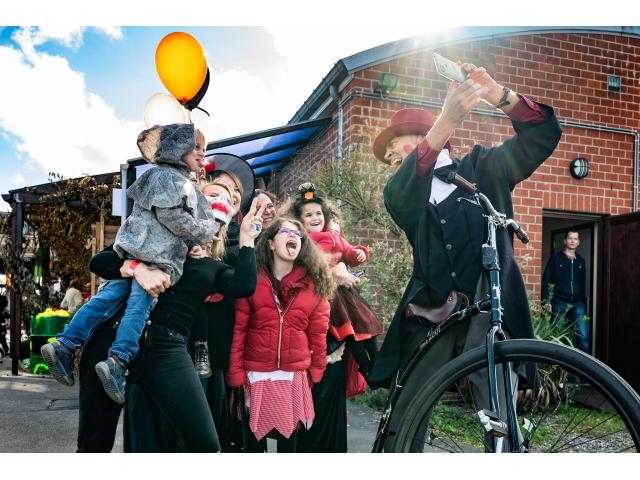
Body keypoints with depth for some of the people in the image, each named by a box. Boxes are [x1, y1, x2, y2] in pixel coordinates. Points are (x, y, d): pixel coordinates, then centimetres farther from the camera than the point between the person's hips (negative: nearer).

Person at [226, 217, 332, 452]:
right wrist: (235, 373, -7)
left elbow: (317, 333, 5)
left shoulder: (313, 284, 2)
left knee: (288, 433, 14)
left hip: (295, 374, 2)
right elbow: (238, 329, -5)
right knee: (255, 433, 11)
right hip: (257, 373, -1)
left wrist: (316, 371, 6)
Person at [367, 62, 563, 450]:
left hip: (489, 311, -1)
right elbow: (401, 195, -12)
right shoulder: (401, 191, 13)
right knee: (404, 419, -1)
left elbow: (542, 136, 4)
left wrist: (498, 93, -15)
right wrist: (445, 123, -27)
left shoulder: (482, 167, 14)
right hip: (431, 317, 2)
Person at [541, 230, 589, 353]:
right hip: (559, 303, -3)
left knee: (583, 336, -8)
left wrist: (584, 301, 12)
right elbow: (546, 281, -1)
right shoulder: (556, 258, 4)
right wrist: (546, 301, -9)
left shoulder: (580, 261, 16)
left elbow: (583, 284, 21)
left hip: (578, 303, 3)